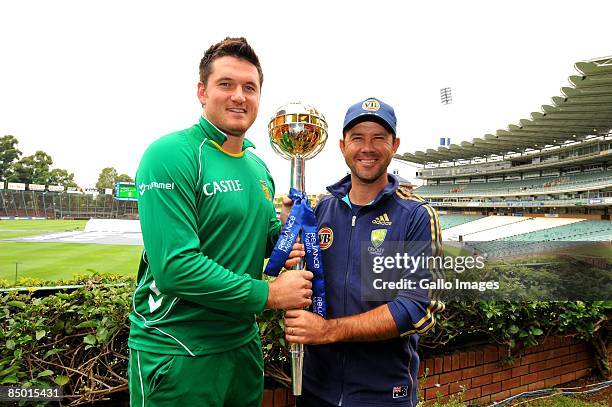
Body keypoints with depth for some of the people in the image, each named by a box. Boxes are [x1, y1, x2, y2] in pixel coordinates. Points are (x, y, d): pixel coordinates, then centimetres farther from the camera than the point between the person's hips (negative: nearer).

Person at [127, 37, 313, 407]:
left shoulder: (258, 166, 7)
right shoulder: (172, 155, -17)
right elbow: (174, 265, -25)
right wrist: (269, 294, -20)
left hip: (244, 343, 7)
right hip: (177, 354, -7)